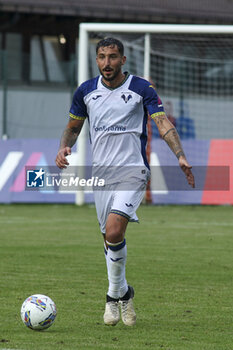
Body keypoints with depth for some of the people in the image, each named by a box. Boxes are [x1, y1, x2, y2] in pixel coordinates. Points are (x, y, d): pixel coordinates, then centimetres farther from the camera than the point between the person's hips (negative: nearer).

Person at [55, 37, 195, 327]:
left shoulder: (142, 89, -3)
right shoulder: (86, 91, 6)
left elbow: (163, 123, -9)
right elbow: (73, 126, 18)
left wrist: (180, 156, -24)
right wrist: (64, 148, -3)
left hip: (132, 170, -4)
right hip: (101, 172, 4)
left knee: (114, 231, -21)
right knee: (110, 237, 8)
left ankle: (114, 295, -4)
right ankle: (122, 293, 27)